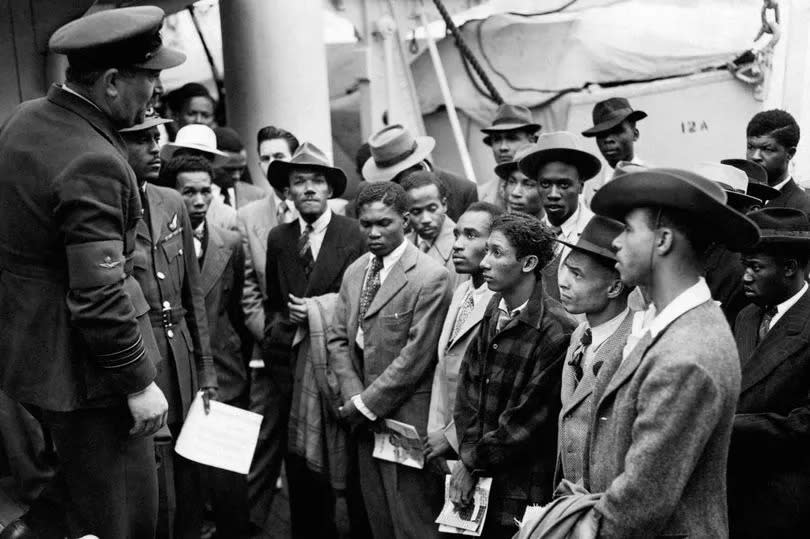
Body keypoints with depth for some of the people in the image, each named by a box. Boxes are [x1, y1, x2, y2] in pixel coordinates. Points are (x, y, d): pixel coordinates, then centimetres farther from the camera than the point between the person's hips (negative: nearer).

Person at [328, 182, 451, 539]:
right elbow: (338, 338, 10)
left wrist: (366, 404, -11)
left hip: (407, 420, -6)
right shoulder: (354, 271, 10)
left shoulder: (430, 277, -14)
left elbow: (416, 356, -16)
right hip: (364, 420, 6)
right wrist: (354, 397, -4)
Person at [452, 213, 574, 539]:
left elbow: (527, 419, -17)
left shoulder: (556, 332, -20)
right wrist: (468, 450, -7)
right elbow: (467, 382, 3)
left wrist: (473, 463, -9)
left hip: (523, 491, -6)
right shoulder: (493, 310, 2)